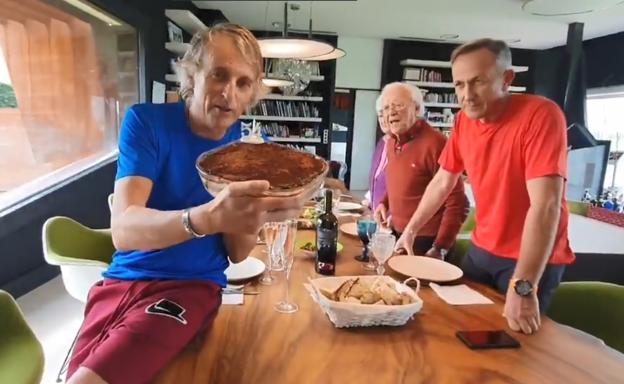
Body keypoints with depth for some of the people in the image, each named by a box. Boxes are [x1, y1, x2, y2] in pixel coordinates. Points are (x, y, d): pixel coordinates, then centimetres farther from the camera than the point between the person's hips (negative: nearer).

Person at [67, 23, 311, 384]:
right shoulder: (146, 121, -9)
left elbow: (237, 254, -3)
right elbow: (124, 229, -23)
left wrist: (251, 213, -26)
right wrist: (209, 216, -43)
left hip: (192, 285, -1)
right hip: (123, 279, 1)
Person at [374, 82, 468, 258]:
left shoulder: (434, 143, -20)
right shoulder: (392, 142, 5)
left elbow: (456, 203, -19)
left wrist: (440, 248, -19)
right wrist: (384, 202, 4)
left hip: (426, 242, -7)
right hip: (398, 236, 7)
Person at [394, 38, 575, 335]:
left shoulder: (541, 115, -23)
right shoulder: (463, 121, -3)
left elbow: (545, 206, -30)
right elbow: (442, 183, 8)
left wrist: (523, 287, -35)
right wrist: (410, 230, 7)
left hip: (534, 261, -6)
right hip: (481, 250, 6)